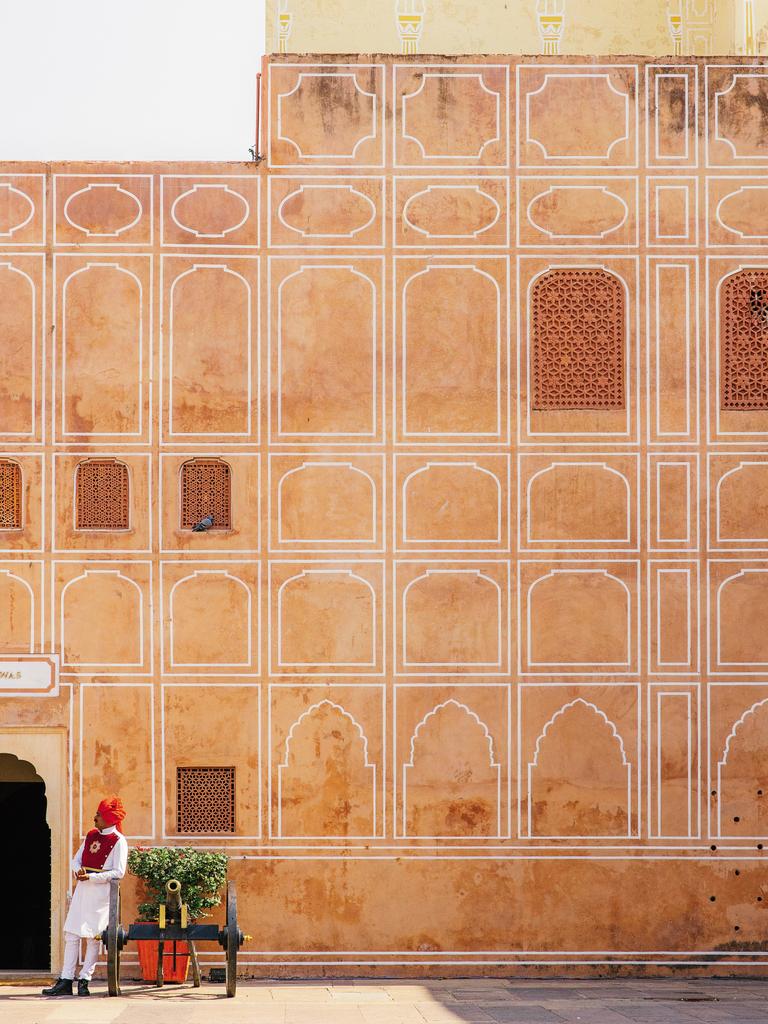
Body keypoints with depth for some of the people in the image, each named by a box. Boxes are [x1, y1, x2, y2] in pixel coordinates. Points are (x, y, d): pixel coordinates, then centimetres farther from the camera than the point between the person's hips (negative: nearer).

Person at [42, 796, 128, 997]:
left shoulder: (118, 841, -6)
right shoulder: (91, 836, 15)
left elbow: (118, 872, -13)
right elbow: (76, 859, 17)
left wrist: (91, 877, -19)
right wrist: (78, 869, -7)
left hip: (101, 892, -7)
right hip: (82, 890, 7)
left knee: (93, 936, -4)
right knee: (71, 934, 2)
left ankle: (84, 980, 3)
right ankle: (65, 981, 4)